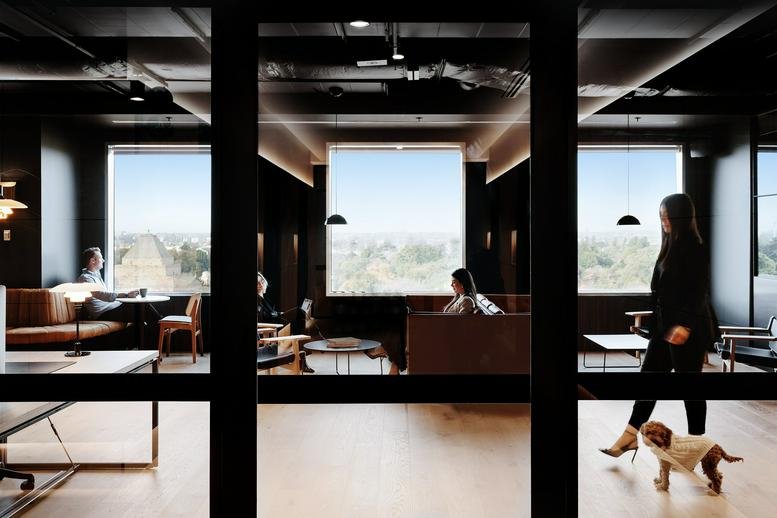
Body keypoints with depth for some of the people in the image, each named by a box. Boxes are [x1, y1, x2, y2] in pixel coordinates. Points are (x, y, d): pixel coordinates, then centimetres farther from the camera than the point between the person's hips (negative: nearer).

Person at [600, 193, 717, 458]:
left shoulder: (693, 248, -13)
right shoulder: (671, 246, 12)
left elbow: (699, 291, -18)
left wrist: (685, 325, -27)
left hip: (687, 330, -9)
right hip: (665, 327, 9)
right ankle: (630, 436, 15)